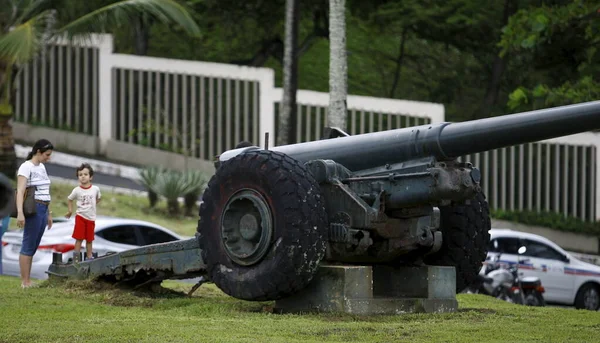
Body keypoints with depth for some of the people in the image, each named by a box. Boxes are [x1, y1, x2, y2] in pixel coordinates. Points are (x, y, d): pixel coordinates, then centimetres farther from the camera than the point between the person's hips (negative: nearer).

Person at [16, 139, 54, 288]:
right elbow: (20, 191, -20)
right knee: (28, 246, -5)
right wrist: (20, 213, -30)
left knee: (33, 246, 10)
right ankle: (24, 282, -2)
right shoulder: (26, 167, -10)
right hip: (33, 209, -8)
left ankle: (28, 281, 14)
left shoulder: (41, 167, 16)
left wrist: (49, 213, 25)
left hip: (43, 209, 8)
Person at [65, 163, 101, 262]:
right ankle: (76, 258, 0)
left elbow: (98, 198, 16)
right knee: (79, 238, -4)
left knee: (89, 239, 11)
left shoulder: (95, 189, -5)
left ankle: (89, 257, 20)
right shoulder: (77, 190, -9)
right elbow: (70, 199, 8)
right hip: (80, 216, -2)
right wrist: (70, 211, 5)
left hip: (91, 217, 2)